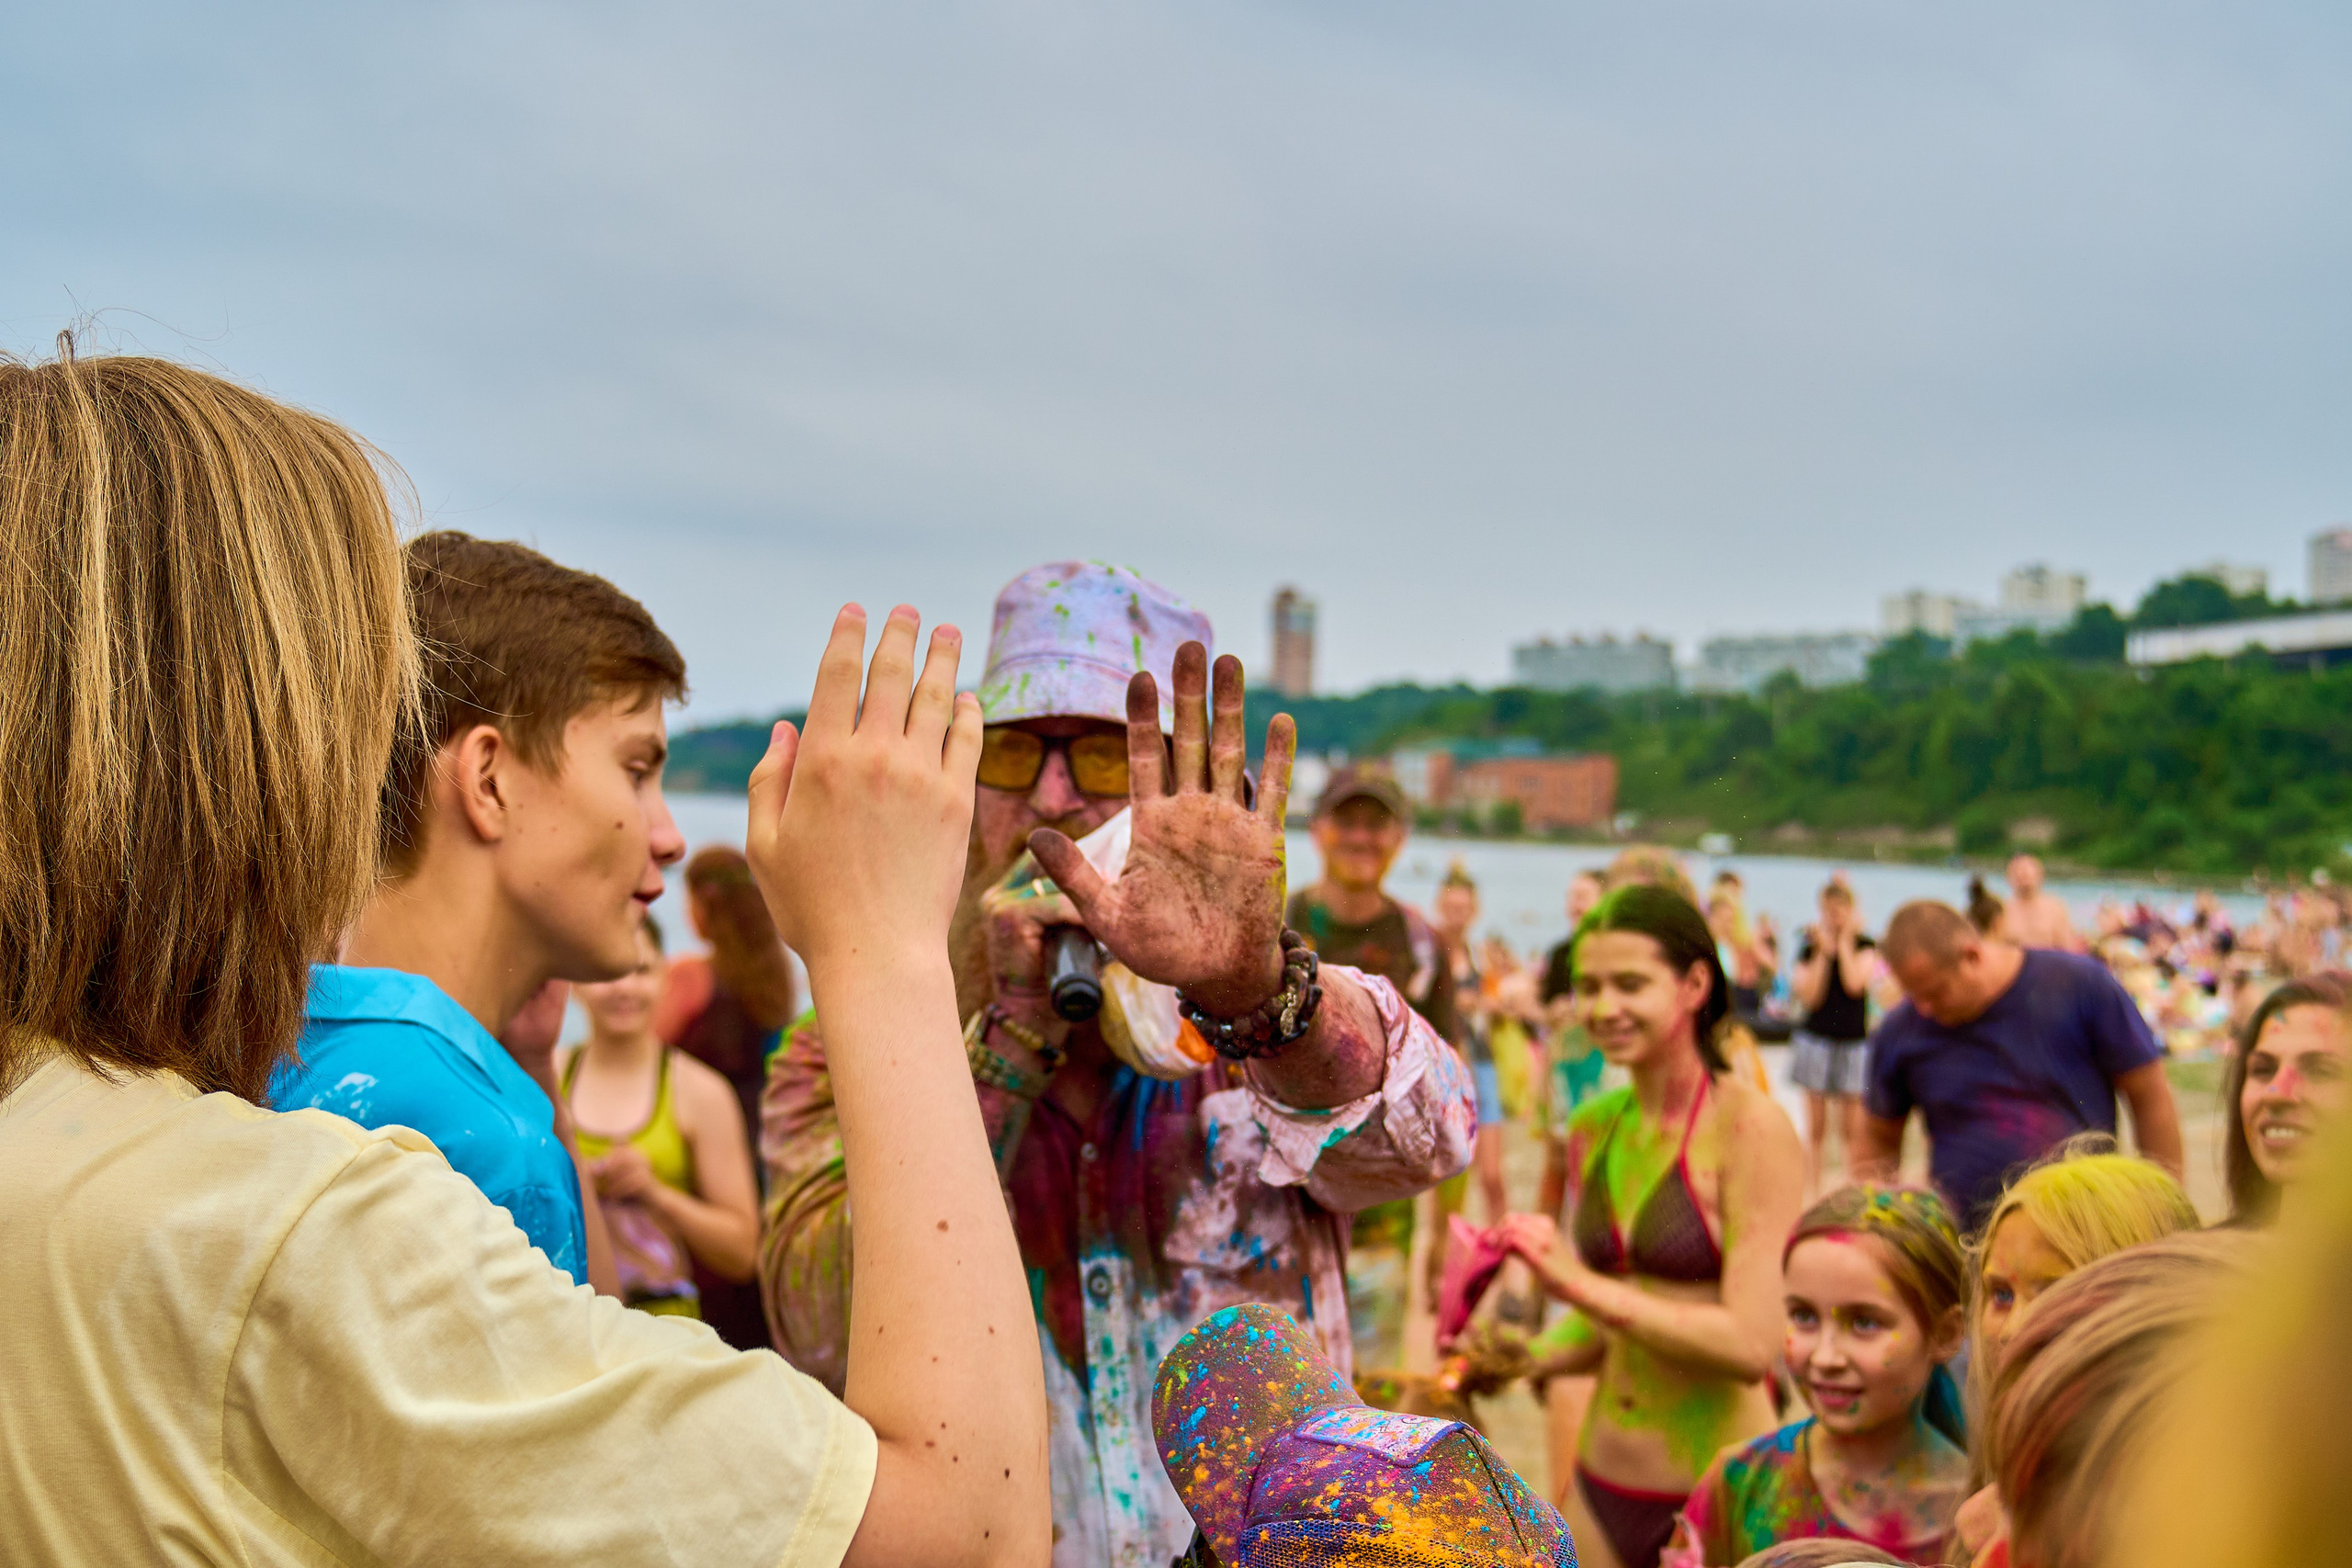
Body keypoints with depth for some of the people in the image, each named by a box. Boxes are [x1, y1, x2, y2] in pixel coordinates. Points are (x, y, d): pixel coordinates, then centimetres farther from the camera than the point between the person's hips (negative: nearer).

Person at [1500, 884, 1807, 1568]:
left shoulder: (1751, 1127, -14)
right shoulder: (1595, 1127, 5)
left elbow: (1752, 1342, -20)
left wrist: (1582, 1284, -20)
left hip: (1718, 1495, -5)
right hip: (1602, 1484, 6)